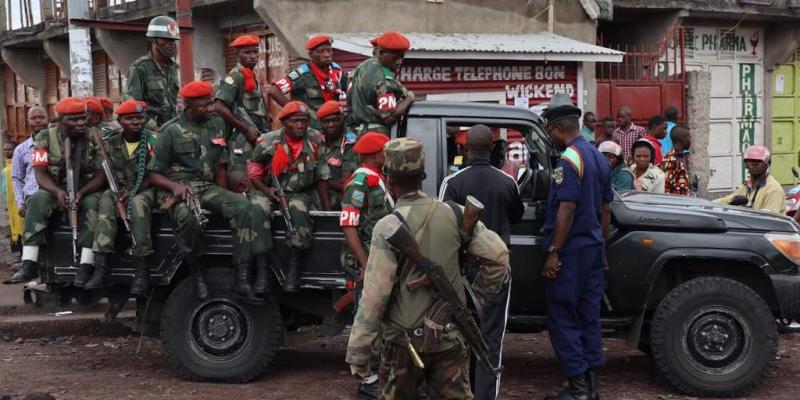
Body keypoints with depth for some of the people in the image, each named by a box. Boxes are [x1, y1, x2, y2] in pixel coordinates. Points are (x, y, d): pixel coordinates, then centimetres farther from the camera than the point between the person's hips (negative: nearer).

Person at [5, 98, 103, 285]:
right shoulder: (45, 137, -2)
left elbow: (102, 174, -7)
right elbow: (40, 173, -8)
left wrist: (81, 192, -25)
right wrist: (58, 192, -28)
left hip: (87, 191, -1)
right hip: (55, 190, 1)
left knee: (93, 203, -34)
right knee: (36, 201, -30)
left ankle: (85, 267, -39)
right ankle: (29, 265, -35)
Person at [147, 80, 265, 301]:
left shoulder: (217, 124, 12)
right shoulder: (172, 132, -2)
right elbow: (153, 174, -2)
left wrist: (224, 198, 5)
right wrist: (174, 186, -22)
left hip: (207, 187, 5)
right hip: (178, 190, -4)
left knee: (243, 206, -24)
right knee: (186, 217, -40)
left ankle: (242, 280, -25)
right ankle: (197, 275, -18)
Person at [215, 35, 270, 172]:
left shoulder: (253, 78, 19)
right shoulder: (235, 77, -10)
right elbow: (219, 108, -20)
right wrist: (246, 129, -18)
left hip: (256, 139, 10)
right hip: (243, 141, -10)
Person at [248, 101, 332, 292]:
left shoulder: (316, 141, -3)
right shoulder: (268, 142, -7)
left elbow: (322, 178, 2)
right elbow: (253, 173, 1)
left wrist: (329, 211, -1)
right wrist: (267, 190, -18)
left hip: (301, 192, -1)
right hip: (272, 192, 2)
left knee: (298, 210, -33)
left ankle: (294, 268, -25)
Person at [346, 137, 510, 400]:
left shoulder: (389, 227, -15)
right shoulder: (454, 214, -3)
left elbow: (374, 296, -16)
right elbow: (498, 255, -2)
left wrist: (357, 353, -11)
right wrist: (478, 298, 11)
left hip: (405, 341, -3)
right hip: (451, 338, 3)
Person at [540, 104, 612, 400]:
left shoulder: (569, 159, -15)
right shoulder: (599, 157, 13)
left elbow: (566, 209, -22)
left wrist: (553, 252, -20)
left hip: (571, 250, -9)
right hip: (593, 248, 9)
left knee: (563, 319, -2)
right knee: (588, 317, 12)